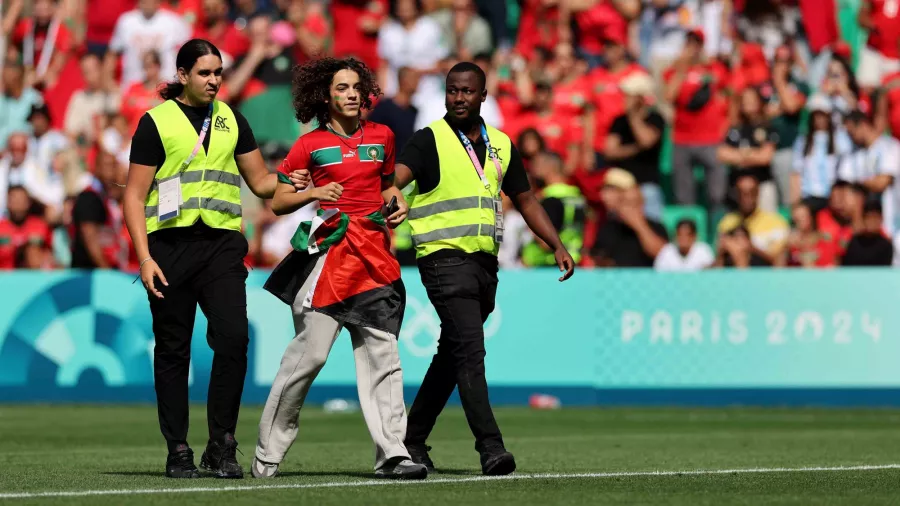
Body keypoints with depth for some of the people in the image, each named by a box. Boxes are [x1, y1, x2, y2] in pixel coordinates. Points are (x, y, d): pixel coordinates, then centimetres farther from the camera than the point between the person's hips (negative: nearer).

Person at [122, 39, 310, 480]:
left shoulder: (231, 120, 15)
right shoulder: (156, 122, 2)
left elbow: (260, 181, 19)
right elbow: (135, 196, 0)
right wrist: (144, 257, -10)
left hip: (221, 242, 3)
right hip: (171, 244, -3)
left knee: (233, 339, -12)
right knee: (173, 351, 1)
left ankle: (221, 446, -5)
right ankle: (178, 451, 8)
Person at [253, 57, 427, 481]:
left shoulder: (381, 137, 14)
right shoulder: (310, 145, 3)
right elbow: (279, 202, 5)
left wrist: (397, 204, 8)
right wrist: (312, 194, -13)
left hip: (374, 253, 4)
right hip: (329, 251, -4)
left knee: (382, 354, -3)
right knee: (310, 352, -6)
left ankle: (392, 454, -6)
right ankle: (267, 454, 6)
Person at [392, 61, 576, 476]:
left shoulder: (501, 145, 14)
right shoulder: (429, 140, -3)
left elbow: (525, 200, 22)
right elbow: (396, 177, -20)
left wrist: (557, 246, 14)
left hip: (484, 261, 6)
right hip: (444, 256, -6)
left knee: (452, 355, 12)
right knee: (470, 350, -17)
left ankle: (413, 440, 22)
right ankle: (490, 448, -22)